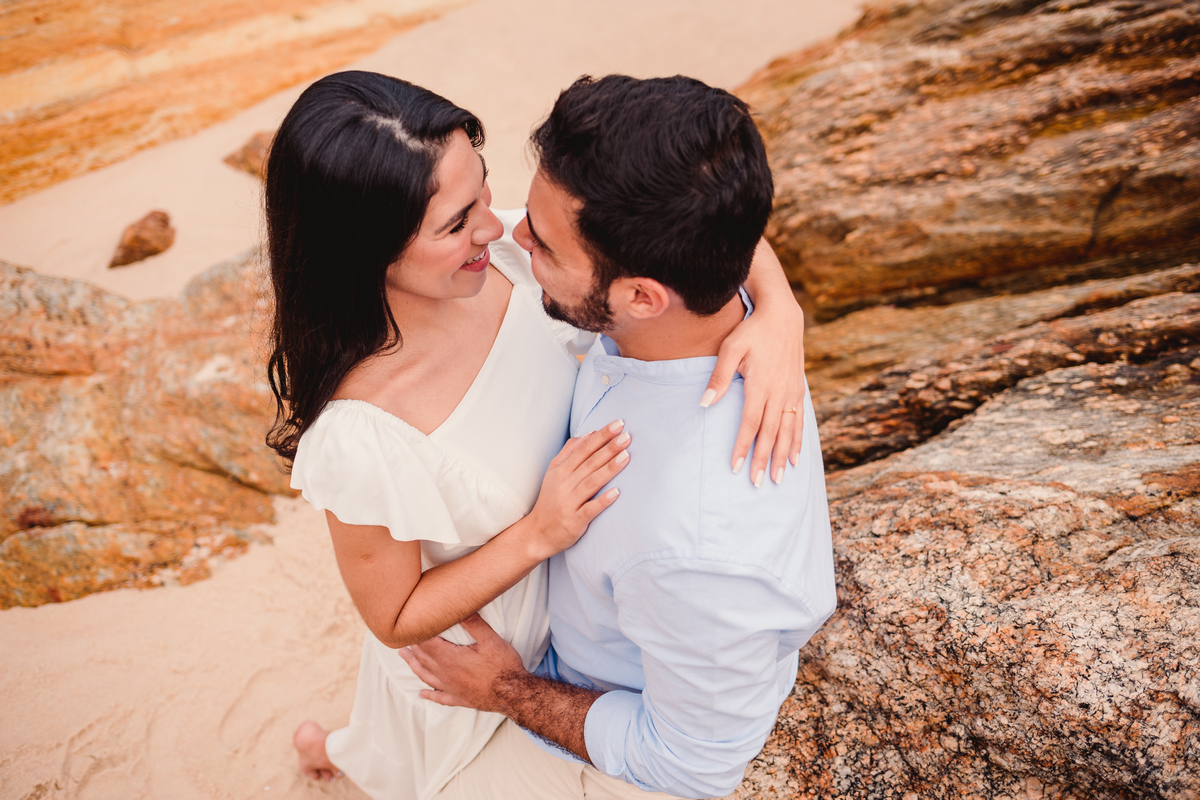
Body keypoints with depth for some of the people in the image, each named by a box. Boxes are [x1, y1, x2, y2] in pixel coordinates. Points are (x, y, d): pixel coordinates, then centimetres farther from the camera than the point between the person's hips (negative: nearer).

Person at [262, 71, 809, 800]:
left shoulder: (511, 257, -27)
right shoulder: (357, 435, -40)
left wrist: (779, 315, -38)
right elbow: (396, 619, -23)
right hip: (469, 667, -4)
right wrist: (540, 532, -34)